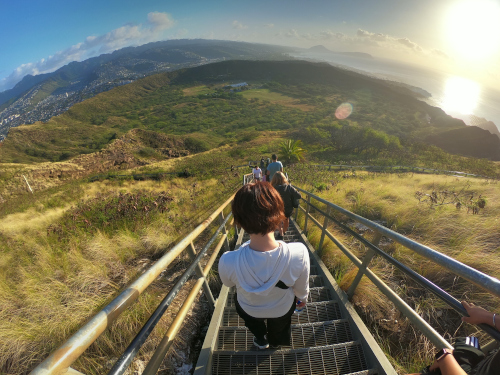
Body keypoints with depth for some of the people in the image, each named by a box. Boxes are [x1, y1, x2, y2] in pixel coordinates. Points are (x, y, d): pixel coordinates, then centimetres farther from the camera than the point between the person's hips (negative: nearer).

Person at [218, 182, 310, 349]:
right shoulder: (299, 253, -41)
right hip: (282, 309, 1)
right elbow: (301, 287, -18)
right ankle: (275, 342, 72)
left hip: (249, 309, 0)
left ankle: (261, 340, 67)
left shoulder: (228, 262, -42)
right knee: (278, 330, 39)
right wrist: (303, 298, 6)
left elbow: (228, 283, -16)